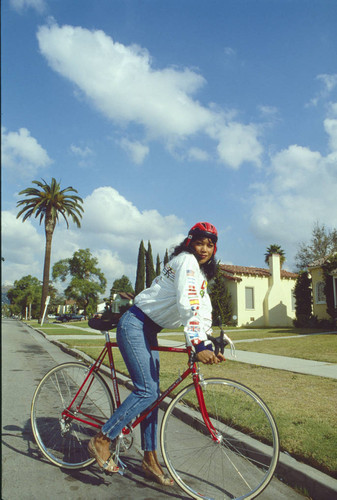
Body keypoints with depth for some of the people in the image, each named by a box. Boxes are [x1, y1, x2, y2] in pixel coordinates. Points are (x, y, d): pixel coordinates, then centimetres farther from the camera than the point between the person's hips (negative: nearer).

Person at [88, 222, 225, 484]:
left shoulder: (201, 275, 13)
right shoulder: (187, 260, -16)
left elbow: (204, 312, 8)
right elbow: (187, 305, -29)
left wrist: (209, 346, -4)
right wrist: (197, 345, -35)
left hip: (149, 331, 9)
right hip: (135, 324, -9)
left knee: (152, 392, 9)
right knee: (147, 391, -13)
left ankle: (150, 459, 19)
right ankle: (102, 440, 2)